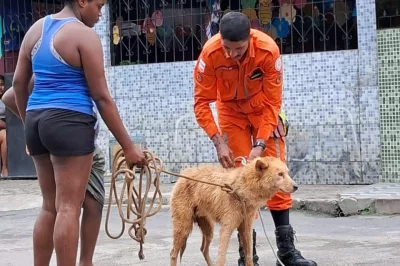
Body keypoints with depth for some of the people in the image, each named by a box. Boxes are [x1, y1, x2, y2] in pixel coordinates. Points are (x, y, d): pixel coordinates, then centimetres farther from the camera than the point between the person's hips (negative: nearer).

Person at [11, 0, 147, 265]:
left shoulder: (36, 29, 13)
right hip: (69, 122, -8)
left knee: (50, 206, 14)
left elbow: (19, 83, 15)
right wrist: (128, 146, -7)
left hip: (37, 119, 8)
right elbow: (102, 97, -10)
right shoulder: (84, 35, -9)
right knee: (68, 208, -6)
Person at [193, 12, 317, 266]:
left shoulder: (268, 50, -31)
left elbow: (273, 102, -22)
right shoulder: (210, 53, -29)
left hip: (263, 108, 0)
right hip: (231, 112, 0)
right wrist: (218, 142, -26)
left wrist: (261, 143, -27)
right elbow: (201, 102, -20)